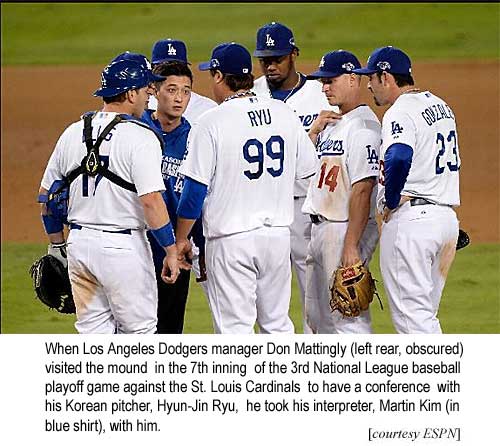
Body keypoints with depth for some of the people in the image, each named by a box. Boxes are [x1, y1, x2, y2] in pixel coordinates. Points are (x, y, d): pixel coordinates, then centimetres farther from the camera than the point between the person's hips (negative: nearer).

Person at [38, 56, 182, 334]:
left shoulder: (73, 133, 8)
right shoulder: (140, 137, -12)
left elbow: (47, 195, 13)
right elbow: (151, 201, -19)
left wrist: (57, 245, 22)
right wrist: (171, 250, -12)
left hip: (79, 243, 6)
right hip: (123, 246, -6)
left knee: (93, 333, 11)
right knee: (139, 332, 3)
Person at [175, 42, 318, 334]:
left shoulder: (213, 122, -11)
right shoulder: (285, 114, 3)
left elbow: (195, 189, -10)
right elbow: (308, 168, 10)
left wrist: (181, 238, 0)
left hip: (231, 238, -5)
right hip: (279, 233, 5)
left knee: (234, 328, -1)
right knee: (278, 323, 15)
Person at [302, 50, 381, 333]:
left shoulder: (363, 126, -15)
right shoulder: (332, 124, 15)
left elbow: (363, 190, -21)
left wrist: (351, 246, -26)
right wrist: (315, 131, 1)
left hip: (346, 230, -10)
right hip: (320, 230, 10)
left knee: (347, 317, -10)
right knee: (318, 317, 16)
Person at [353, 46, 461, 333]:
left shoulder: (400, 113, -14)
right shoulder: (441, 106, 17)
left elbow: (399, 159, -32)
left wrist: (390, 202, -18)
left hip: (410, 219, -9)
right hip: (448, 218, 9)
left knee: (411, 315, -7)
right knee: (425, 314, 17)